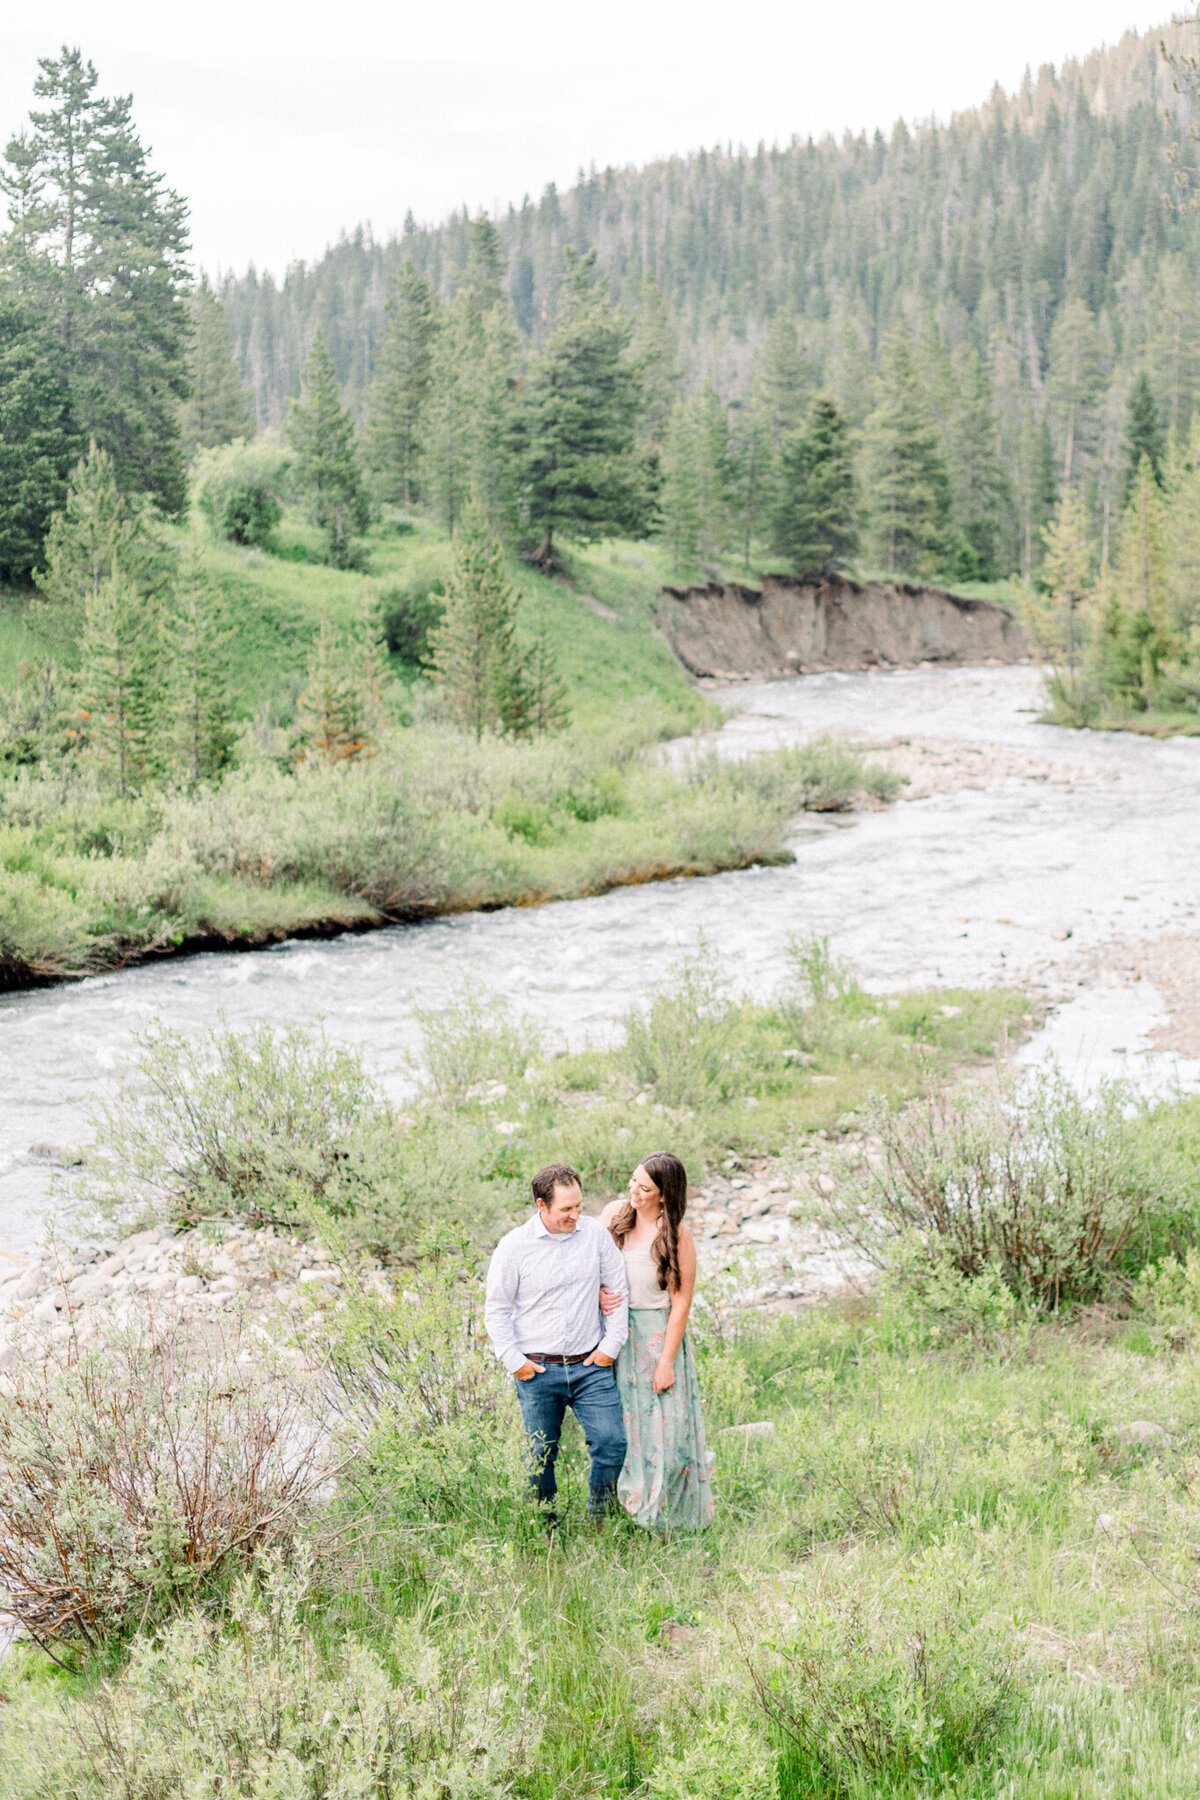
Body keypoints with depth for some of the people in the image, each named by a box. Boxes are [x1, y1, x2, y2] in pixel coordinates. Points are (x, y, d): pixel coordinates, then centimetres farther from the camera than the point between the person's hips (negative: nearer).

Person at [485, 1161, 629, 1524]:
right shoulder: (514, 1246, -6)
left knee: (612, 1444, -5)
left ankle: (600, 1522, 16)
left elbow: (619, 1290, 9)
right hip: (538, 1371, -2)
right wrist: (515, 1361, -4)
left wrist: (610, 1345, 3)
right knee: (541, 1456, 5)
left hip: (591, 1366, 2)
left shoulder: (596, 1234, 1)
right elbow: (496, 1309, 1)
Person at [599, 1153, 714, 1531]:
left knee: (661, 1426, 2)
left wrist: (667, 1362, -13)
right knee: (620, 1425, 13)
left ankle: (668, 1518, 18)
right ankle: (626, 1504, 28)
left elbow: (681, 1305, -13)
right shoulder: (614, 1214, -1)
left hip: (657, 1336, -5)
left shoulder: (677, 1236, -16)